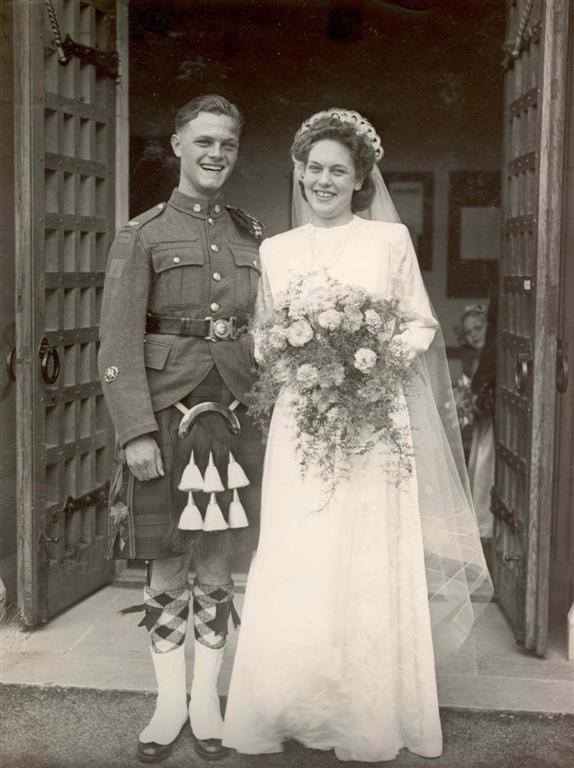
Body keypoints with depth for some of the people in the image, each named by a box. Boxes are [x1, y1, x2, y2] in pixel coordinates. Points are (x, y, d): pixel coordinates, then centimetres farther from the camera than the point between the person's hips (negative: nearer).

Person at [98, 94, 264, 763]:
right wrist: (136, 432, -15)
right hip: (165, 412, -3)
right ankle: (169, 700, 22)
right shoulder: (142, 234, -2)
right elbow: (119, 342, -8)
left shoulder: (251, 235, 11)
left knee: (217, 564, 9)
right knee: (165, 566, 6)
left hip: (233, 413, 3)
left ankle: (206, 698, 24)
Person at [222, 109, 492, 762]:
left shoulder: (390, 239, 5)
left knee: (370, 570, 0)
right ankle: (289, 713, 14)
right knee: (295, 572, -2)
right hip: (301, 425, 2)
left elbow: (422, 325, 6)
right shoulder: (274, 251, 12)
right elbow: (262, 339, 15)